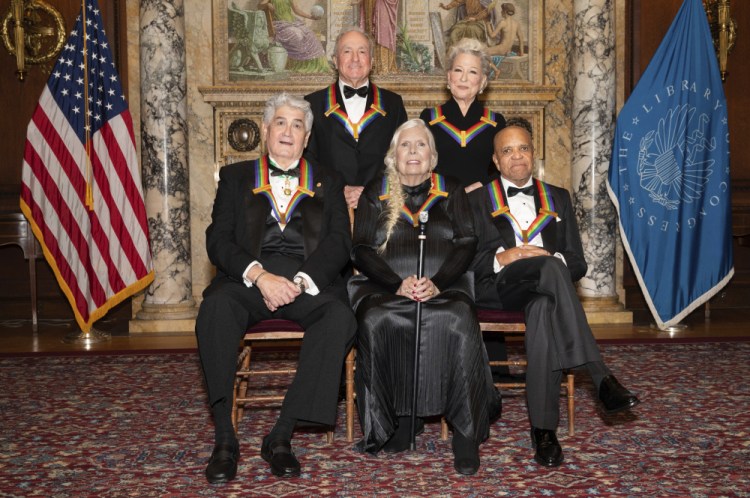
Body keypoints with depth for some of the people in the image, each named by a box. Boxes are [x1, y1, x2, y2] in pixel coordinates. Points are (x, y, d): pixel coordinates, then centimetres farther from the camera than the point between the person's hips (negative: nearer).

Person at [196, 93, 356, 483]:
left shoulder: (327, 182, 21)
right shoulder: (235, 177, 19)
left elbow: (339, 242, 5)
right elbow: (219, 241, 5)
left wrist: (302, 280, -14)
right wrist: (259, 275, -14)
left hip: (310, 280, 1)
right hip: (250, 276, 0)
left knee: (341, 316, -32)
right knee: (215, 308, -34)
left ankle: (281, 436, -27)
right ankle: (224, 440, -29)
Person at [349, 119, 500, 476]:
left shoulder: (451, 192, 17)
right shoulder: (375, 194, 16)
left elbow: (466, 244, 6)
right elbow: (361, 250, 6)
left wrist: (437, 283, -14)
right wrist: (398, 284, -13)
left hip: (443, 288, 0)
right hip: (385, 288, 1)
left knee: (459, 323, -34)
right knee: (376, 322, -34)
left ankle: (466, 432, -26)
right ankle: (396, 420, -20)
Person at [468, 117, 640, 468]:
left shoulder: (557, 198, 24)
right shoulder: (478, 201, 19)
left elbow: (578, 262, 14)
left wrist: (555, 259, -9)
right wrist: (502, 258, -14)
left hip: (543, 290, 2)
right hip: (497, 288, -2)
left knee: (544, 307, -38)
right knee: (549, 267, -36)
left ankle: (543, 429, -39)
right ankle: (601, 378, -44)